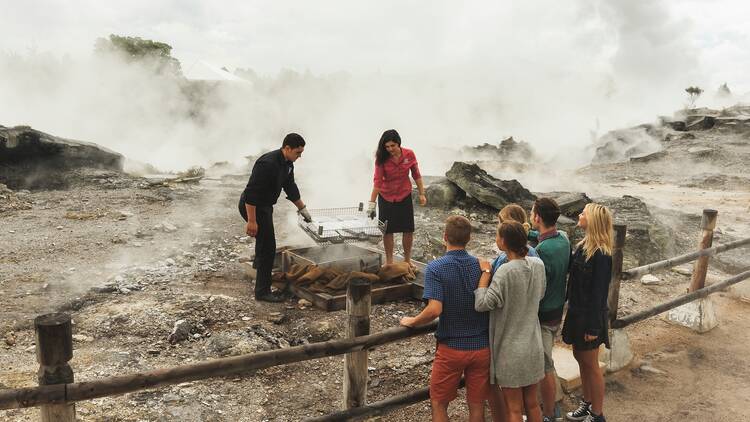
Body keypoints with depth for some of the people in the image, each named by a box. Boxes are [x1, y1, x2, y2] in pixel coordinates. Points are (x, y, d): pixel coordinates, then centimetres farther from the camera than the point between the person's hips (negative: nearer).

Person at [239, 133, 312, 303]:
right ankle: (262, 291, -1)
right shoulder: (268, 164, -29)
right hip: (252, 206, -10)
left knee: (265, 239, 32)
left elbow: (290, 187, 15)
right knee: (268, 247, -9)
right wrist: (251, 221, -31)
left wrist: (302, 208, 19)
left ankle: (259, 263, 62)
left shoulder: (287, 164, 1)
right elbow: (251, 193, -31)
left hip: (265, 205, 10)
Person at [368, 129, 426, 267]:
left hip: (405, 196, 2)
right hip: (386, 198, -1)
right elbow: (377, 181, -19)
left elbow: (416, 175, 0)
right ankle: (389, 262, 20)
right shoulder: (382, 159, -15)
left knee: (408, 230, 6)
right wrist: (372, 202, -25)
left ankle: (407, 260, 25)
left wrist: (422, 194, 1)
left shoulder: (409, 155, -11)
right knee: (388, 230, 5)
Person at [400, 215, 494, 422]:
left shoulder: (435, 268, -15)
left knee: (439, 404, 15)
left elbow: (434, 309, -25)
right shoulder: (484, 266, -4)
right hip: (482, 347, 4)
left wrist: (412, 321, -8)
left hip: (451, 348, -3)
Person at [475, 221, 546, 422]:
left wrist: (485, 273, -14)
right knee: (532, 404, 21)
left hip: (510, 350, -6)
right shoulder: (538, 265, -4)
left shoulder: (505, 272, -24)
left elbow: (482, 304, -21)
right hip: (533, 347, 6)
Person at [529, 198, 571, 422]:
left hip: (543, 316, -9)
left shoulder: (541, 251, -28)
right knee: (546, 363, 24)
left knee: (544, 367, 7)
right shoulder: (564, 239, -1)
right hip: (558, 310, 9)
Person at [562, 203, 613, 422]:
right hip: (577, 311, 8)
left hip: (590, 315, -8)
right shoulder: (583, 245, 3)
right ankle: (587, 404, 37)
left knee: (591, 365, 6)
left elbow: (599, 292, -20)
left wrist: (593, 326, -18)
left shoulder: (601, 254, -21)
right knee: (580, 357, 19)